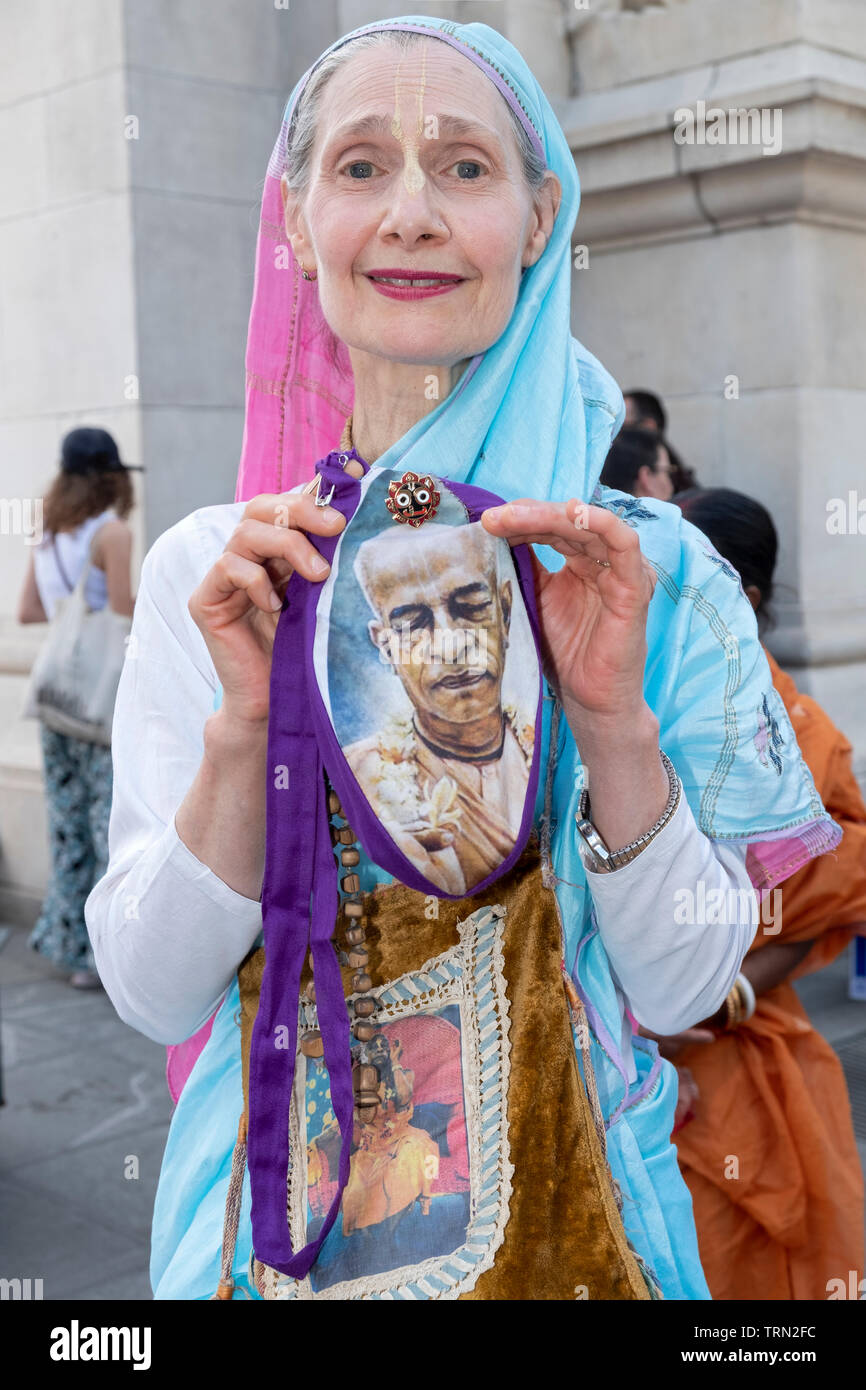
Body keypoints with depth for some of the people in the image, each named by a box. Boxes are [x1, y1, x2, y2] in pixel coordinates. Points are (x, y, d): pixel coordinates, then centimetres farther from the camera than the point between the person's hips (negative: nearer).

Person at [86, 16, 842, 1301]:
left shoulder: (652, 570, -10)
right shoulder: (209, 569, -9)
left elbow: (683, 993, -11)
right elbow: (154, 994, -11)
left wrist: (613, 720, -25)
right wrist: (244, 729, -26)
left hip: (570, 1194, 0)